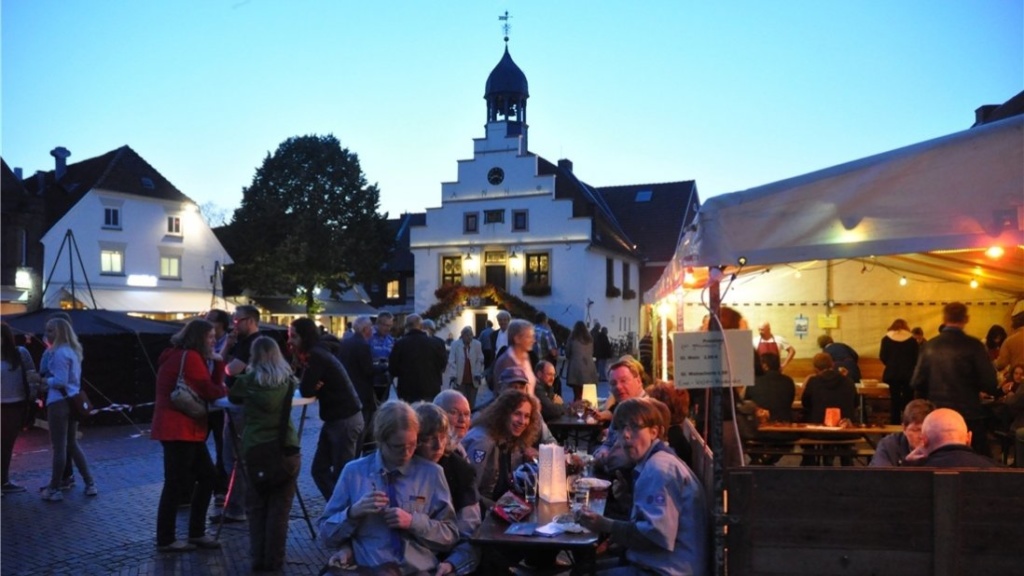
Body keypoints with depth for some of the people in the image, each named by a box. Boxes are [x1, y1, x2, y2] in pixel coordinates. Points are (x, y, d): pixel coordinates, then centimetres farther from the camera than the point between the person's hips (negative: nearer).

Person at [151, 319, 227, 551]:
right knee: (175, 482, -2)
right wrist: (226, 389, 4)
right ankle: (165, 539, 9)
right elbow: (210, 392, -14)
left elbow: (210, 386, 12)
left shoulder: (186, 357, 17)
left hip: (187, 429, 10)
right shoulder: (189, 357, -13)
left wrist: (219, 362, 3)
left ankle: (196, 532, 19)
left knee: (207, 476, 12)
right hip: (178, 430, -10)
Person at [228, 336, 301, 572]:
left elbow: (233, 398, 15)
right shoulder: (287, 380, 3)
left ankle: (258, 558, 17)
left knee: (256, 507, 14)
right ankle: (274, 559, 13)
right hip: (287, 449, 1)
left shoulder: (248, 380, -3)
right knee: (279, 507, 9)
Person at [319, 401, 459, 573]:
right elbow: (326, 535, 11)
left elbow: (450, 536, 9)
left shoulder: (431, 473, 7)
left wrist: (413, 522, -7)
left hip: (418, 569, 1)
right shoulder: (353, 471, 7)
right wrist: (352, 512, -8)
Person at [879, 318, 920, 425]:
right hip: (908, 374, 0)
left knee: (894, 400, 7)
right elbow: (916, 357, -2)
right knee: (908, 400, 6)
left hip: (892, 374, 1)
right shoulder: (912, 339, -1)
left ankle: (895, 424, 7)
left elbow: (882, 357, -3)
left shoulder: (886, 339, 0)